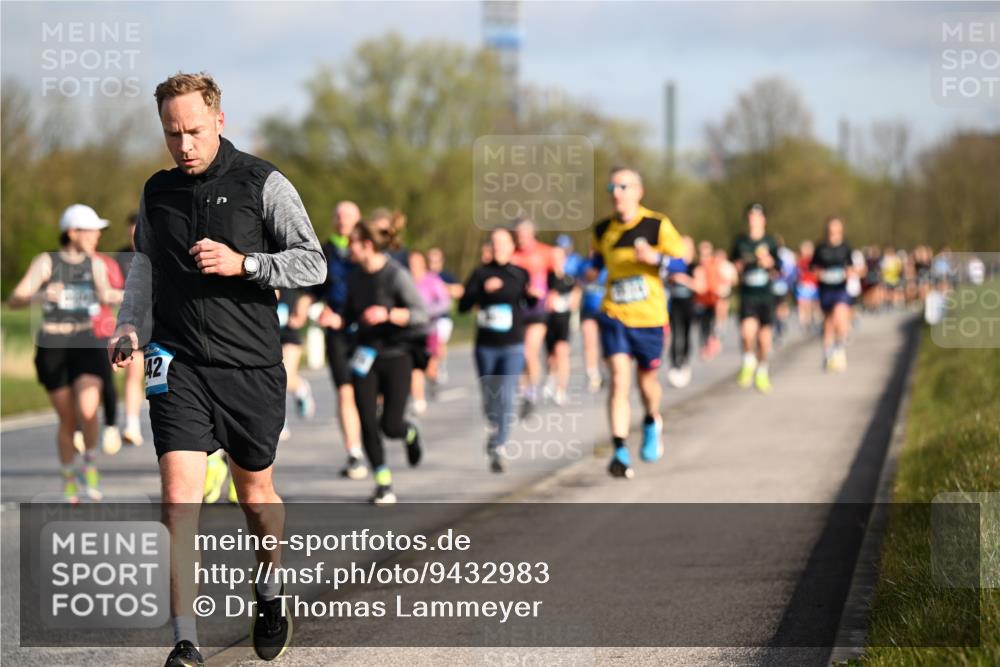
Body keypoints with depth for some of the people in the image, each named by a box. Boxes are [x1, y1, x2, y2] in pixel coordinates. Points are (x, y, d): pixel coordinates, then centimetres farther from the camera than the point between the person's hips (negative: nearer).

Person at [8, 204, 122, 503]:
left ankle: (89, 464, 5)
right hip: (53, 347, -1)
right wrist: (40, 296, -30)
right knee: (67, 420, 4)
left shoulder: (95, 265, 6)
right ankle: (69, 480, 24)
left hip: (86, 345, 1)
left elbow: (106, 297, -6)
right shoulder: (46, 262, -4)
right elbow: (14, 300, -10)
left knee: (88, 411, -20)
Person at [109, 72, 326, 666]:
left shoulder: (262, 184, -3)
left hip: (251, 366, -2)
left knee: (255, 493, 13)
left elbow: (312, 263, -5)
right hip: (178, 366, 2)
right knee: (179, 497, -12)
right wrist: (131, 326, 7)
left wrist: (242, 263, -18)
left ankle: (271, 591, 43)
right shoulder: (157, 192, 9)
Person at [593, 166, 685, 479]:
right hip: (613, 315, 1)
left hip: (649, 317, -1)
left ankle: (652, 422, 46)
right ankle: (620, 452, -15)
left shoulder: (658, 225, -6)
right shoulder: (603, 230, 5)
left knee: (647, 381, 13)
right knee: (619, 379, -13)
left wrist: (655, 257, -22)